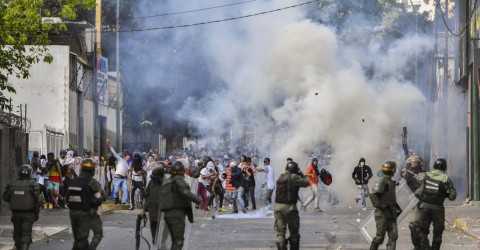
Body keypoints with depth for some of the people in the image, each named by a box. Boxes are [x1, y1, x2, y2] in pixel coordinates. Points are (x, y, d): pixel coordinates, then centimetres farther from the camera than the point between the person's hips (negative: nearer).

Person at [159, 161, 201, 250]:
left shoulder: (165, 183, 18)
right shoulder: (179, 180, -7)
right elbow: (185, 192, -25)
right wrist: (199, 201, -27)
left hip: (167, 215, 8)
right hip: (177, 214, -8)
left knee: (175, 241, 13)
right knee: (178, 242, -9)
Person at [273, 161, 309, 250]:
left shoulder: (280, 177, 10)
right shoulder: (293, 177, -10)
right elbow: (306, 183, -5)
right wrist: (302, 175, 12)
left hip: (278, 206, 5)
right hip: (289, 207, -5)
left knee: (280, 233, 1)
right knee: (294, 233, 12)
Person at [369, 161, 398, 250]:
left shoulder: (390, 182, 16)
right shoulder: (381, 181, -13)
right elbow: (372, 195, -23)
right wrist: (378, 206, -23)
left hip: (391, 213, 8)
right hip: (382, 213, -8)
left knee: (393, 235, -3)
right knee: (380, 237, -4)